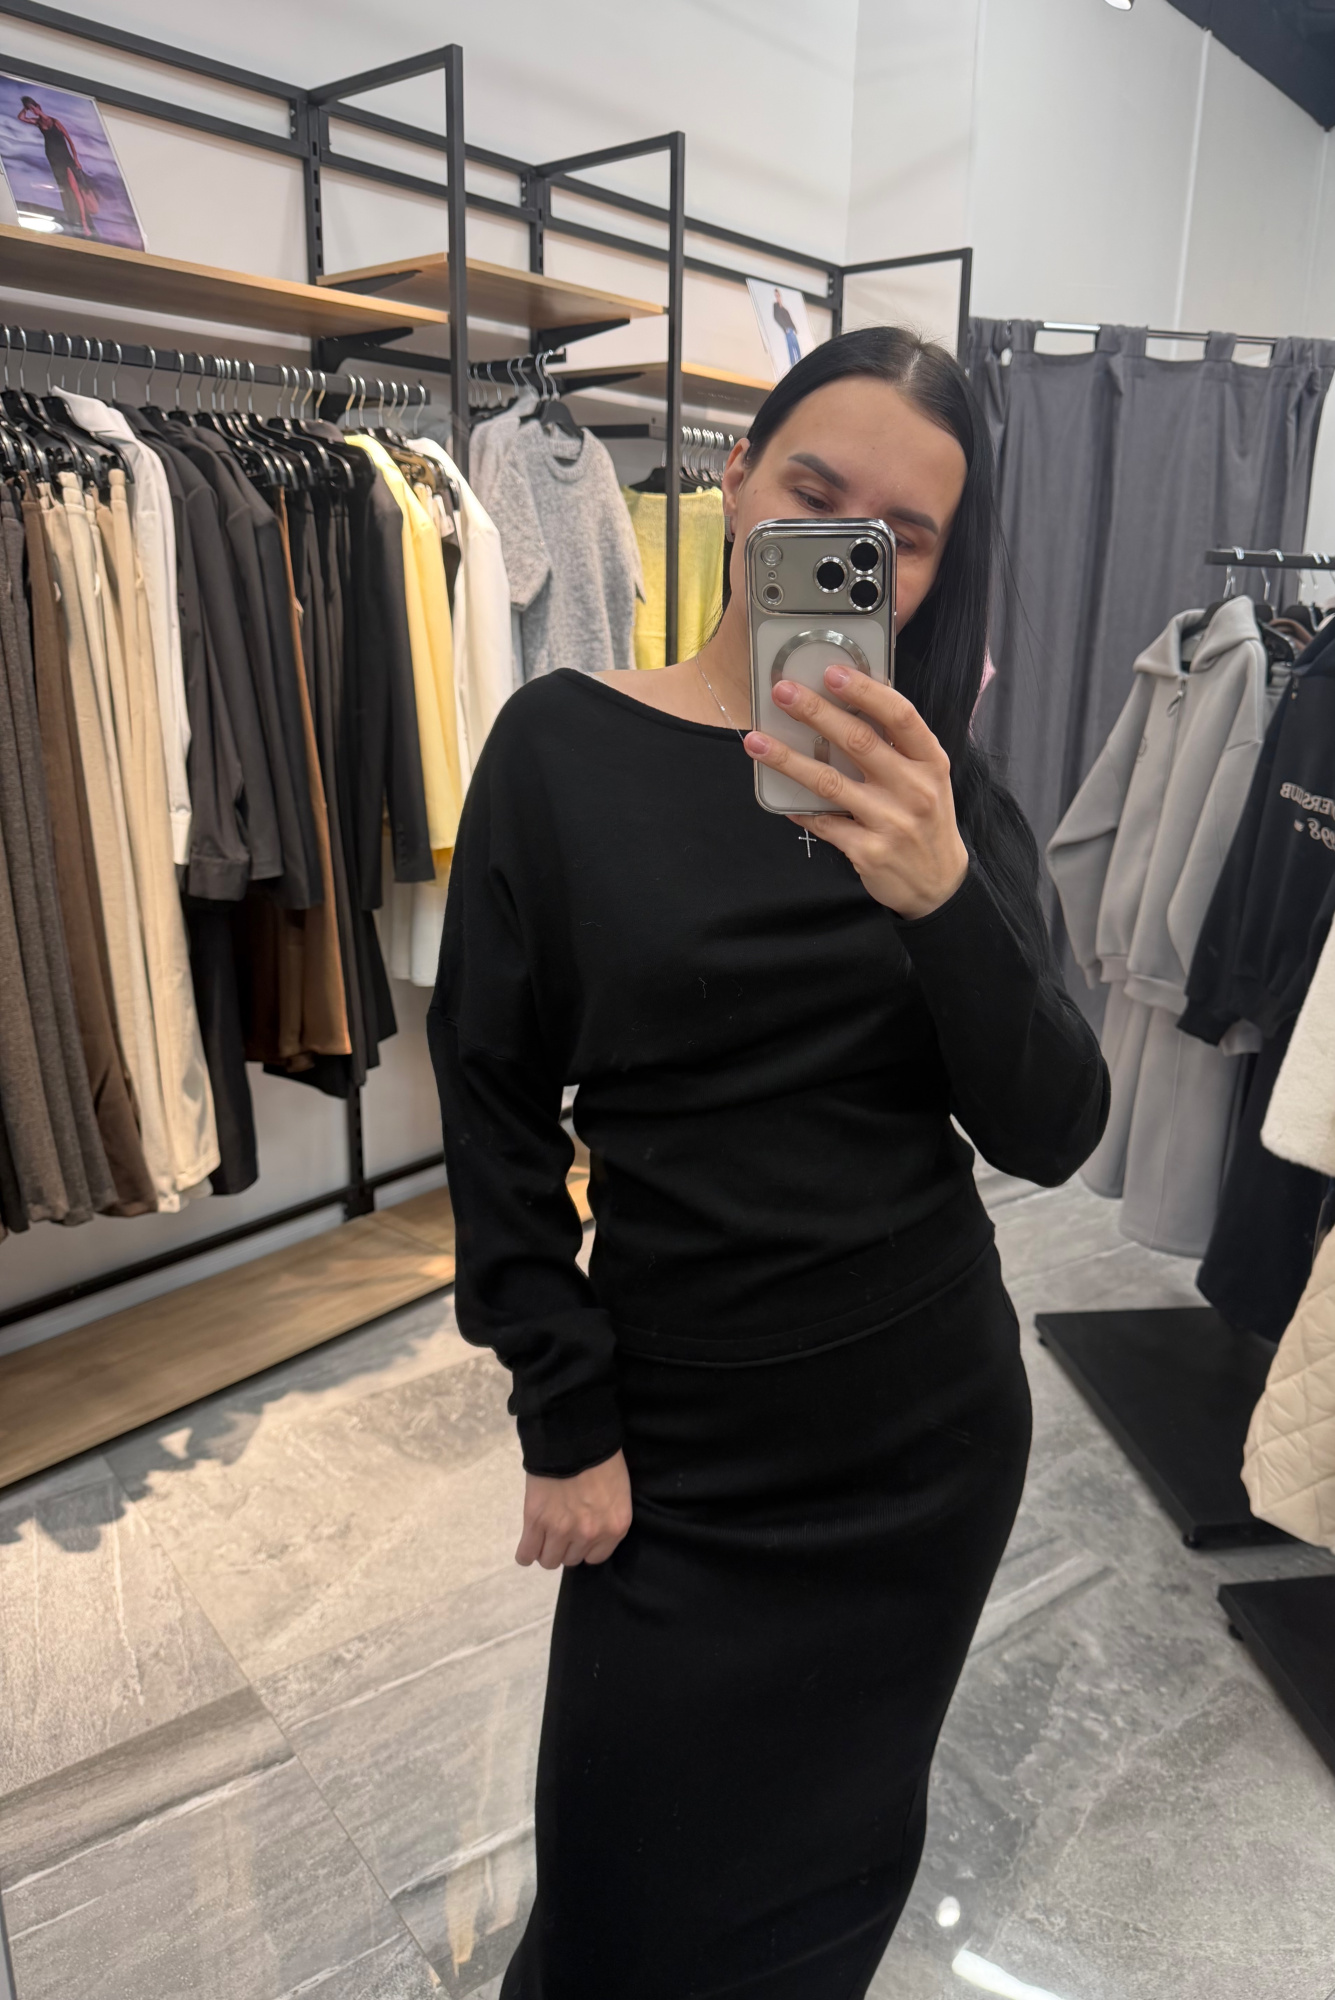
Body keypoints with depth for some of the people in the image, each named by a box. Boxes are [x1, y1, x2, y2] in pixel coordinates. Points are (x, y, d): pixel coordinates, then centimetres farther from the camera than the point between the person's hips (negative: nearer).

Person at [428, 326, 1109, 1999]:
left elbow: (1052, 1137, -11)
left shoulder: (942, 786, -2)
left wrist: (941, 893, -29)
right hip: (682, 1433, -2)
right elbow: (497, 1109, -6)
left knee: (838, 1851, 21)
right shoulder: (565, 745, -9)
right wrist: (564, 1422, -7)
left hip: (931, 1416, 3)